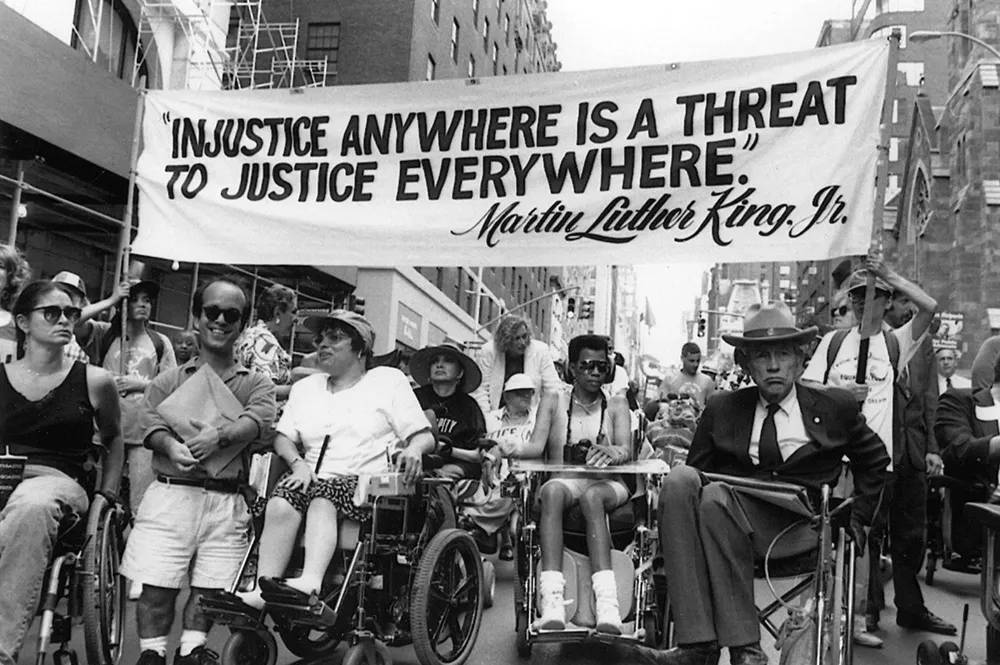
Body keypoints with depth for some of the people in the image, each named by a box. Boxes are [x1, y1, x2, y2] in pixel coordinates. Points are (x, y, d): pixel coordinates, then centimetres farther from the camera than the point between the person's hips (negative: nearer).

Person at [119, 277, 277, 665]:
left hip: (226, 500, 0)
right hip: (171, 493, 0)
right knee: (156, 584, -1)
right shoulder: (168, 380, 14)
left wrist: (220, 436, -26)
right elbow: (152, 423, 0)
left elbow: (258, 419, -7)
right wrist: (171, 447, -22)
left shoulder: (256, 383, 12)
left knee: (210, 587, 1)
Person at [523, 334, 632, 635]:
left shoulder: (616, 404, 12)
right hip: (564, 481, 0)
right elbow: (536, 446, -3)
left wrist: (611, 454, -31)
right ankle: (551, 603, -48)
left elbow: (627, 450, -5)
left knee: (591, 496, -36)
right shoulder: (554, 401, 13)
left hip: (605, 485, 0)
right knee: (552, 491, -36)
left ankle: (607, 605, -48)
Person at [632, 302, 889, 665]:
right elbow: (698, 470, 13)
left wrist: (856, 518, 17)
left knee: (717, 496, -33)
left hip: (800, 524, -3)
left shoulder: (835, 407, 12)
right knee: (679, 479, -30)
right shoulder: (721, 409, 14)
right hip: (732, 515, 3)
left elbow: (875, 459, 25)